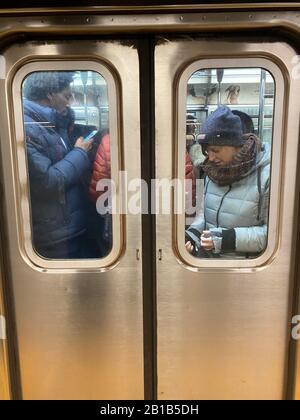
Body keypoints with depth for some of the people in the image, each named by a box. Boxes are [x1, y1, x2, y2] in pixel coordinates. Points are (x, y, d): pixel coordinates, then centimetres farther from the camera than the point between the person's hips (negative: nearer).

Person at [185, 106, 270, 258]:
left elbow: (274, 231, -15)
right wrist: (193, 232, -4)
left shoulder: (267, 174, -15)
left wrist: (230, 238, -22)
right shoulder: (213, 171, 4)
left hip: (246, 263, -4)